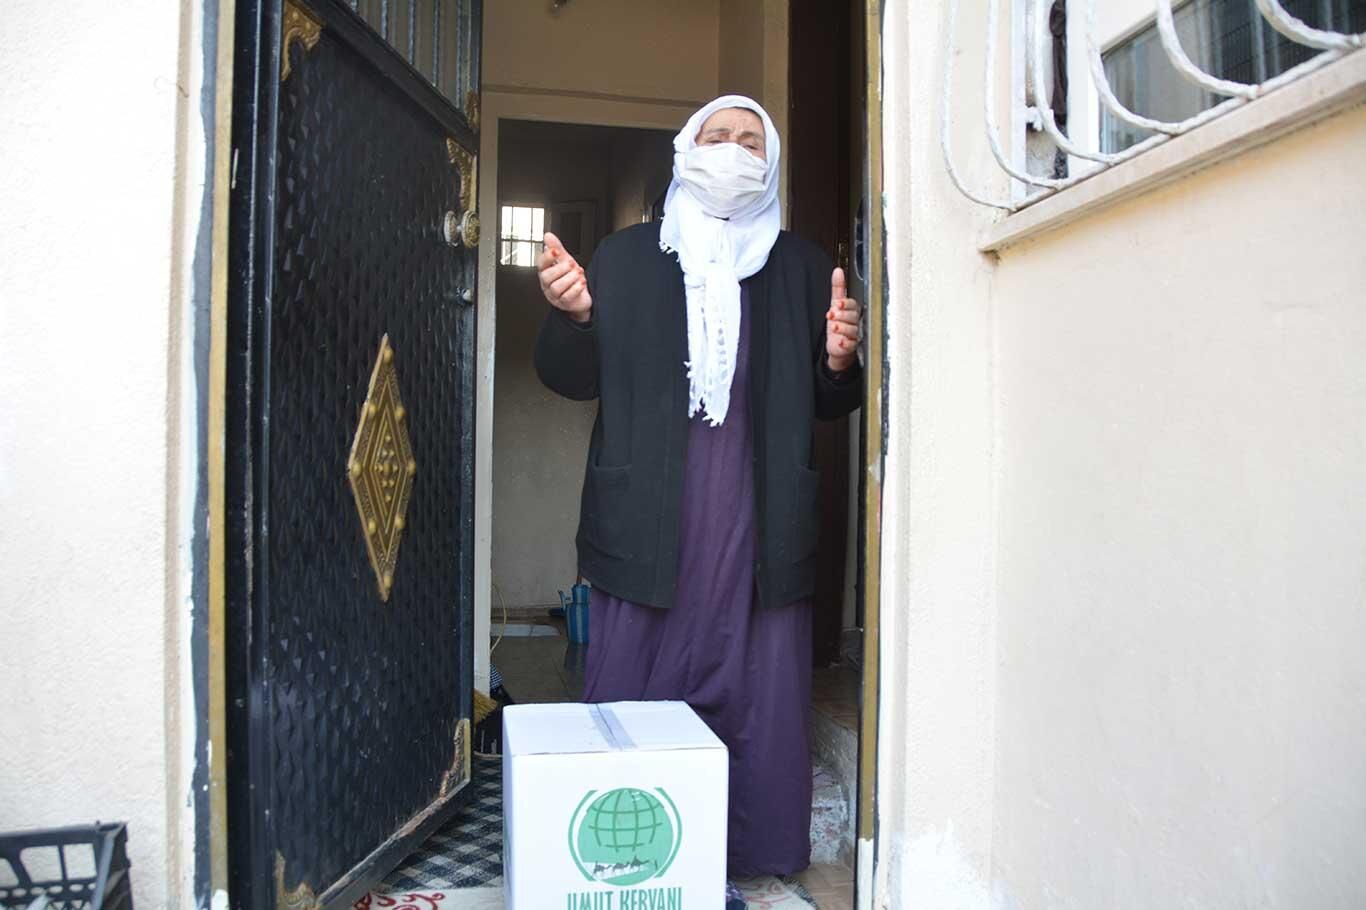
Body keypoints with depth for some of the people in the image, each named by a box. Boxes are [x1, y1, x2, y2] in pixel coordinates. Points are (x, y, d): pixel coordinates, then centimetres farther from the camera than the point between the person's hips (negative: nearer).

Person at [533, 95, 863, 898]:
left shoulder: (801, 266, 13)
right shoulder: (627, 256, 11)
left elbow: (830, 404, 14)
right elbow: (574, 379, 7)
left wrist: (838, 363, -9)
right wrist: (572, 315, -13)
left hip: (762, 531, 1)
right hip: (648, 530, 0)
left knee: (761, 704, 3)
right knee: (633, 699, 5)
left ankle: (756, 857, 21)